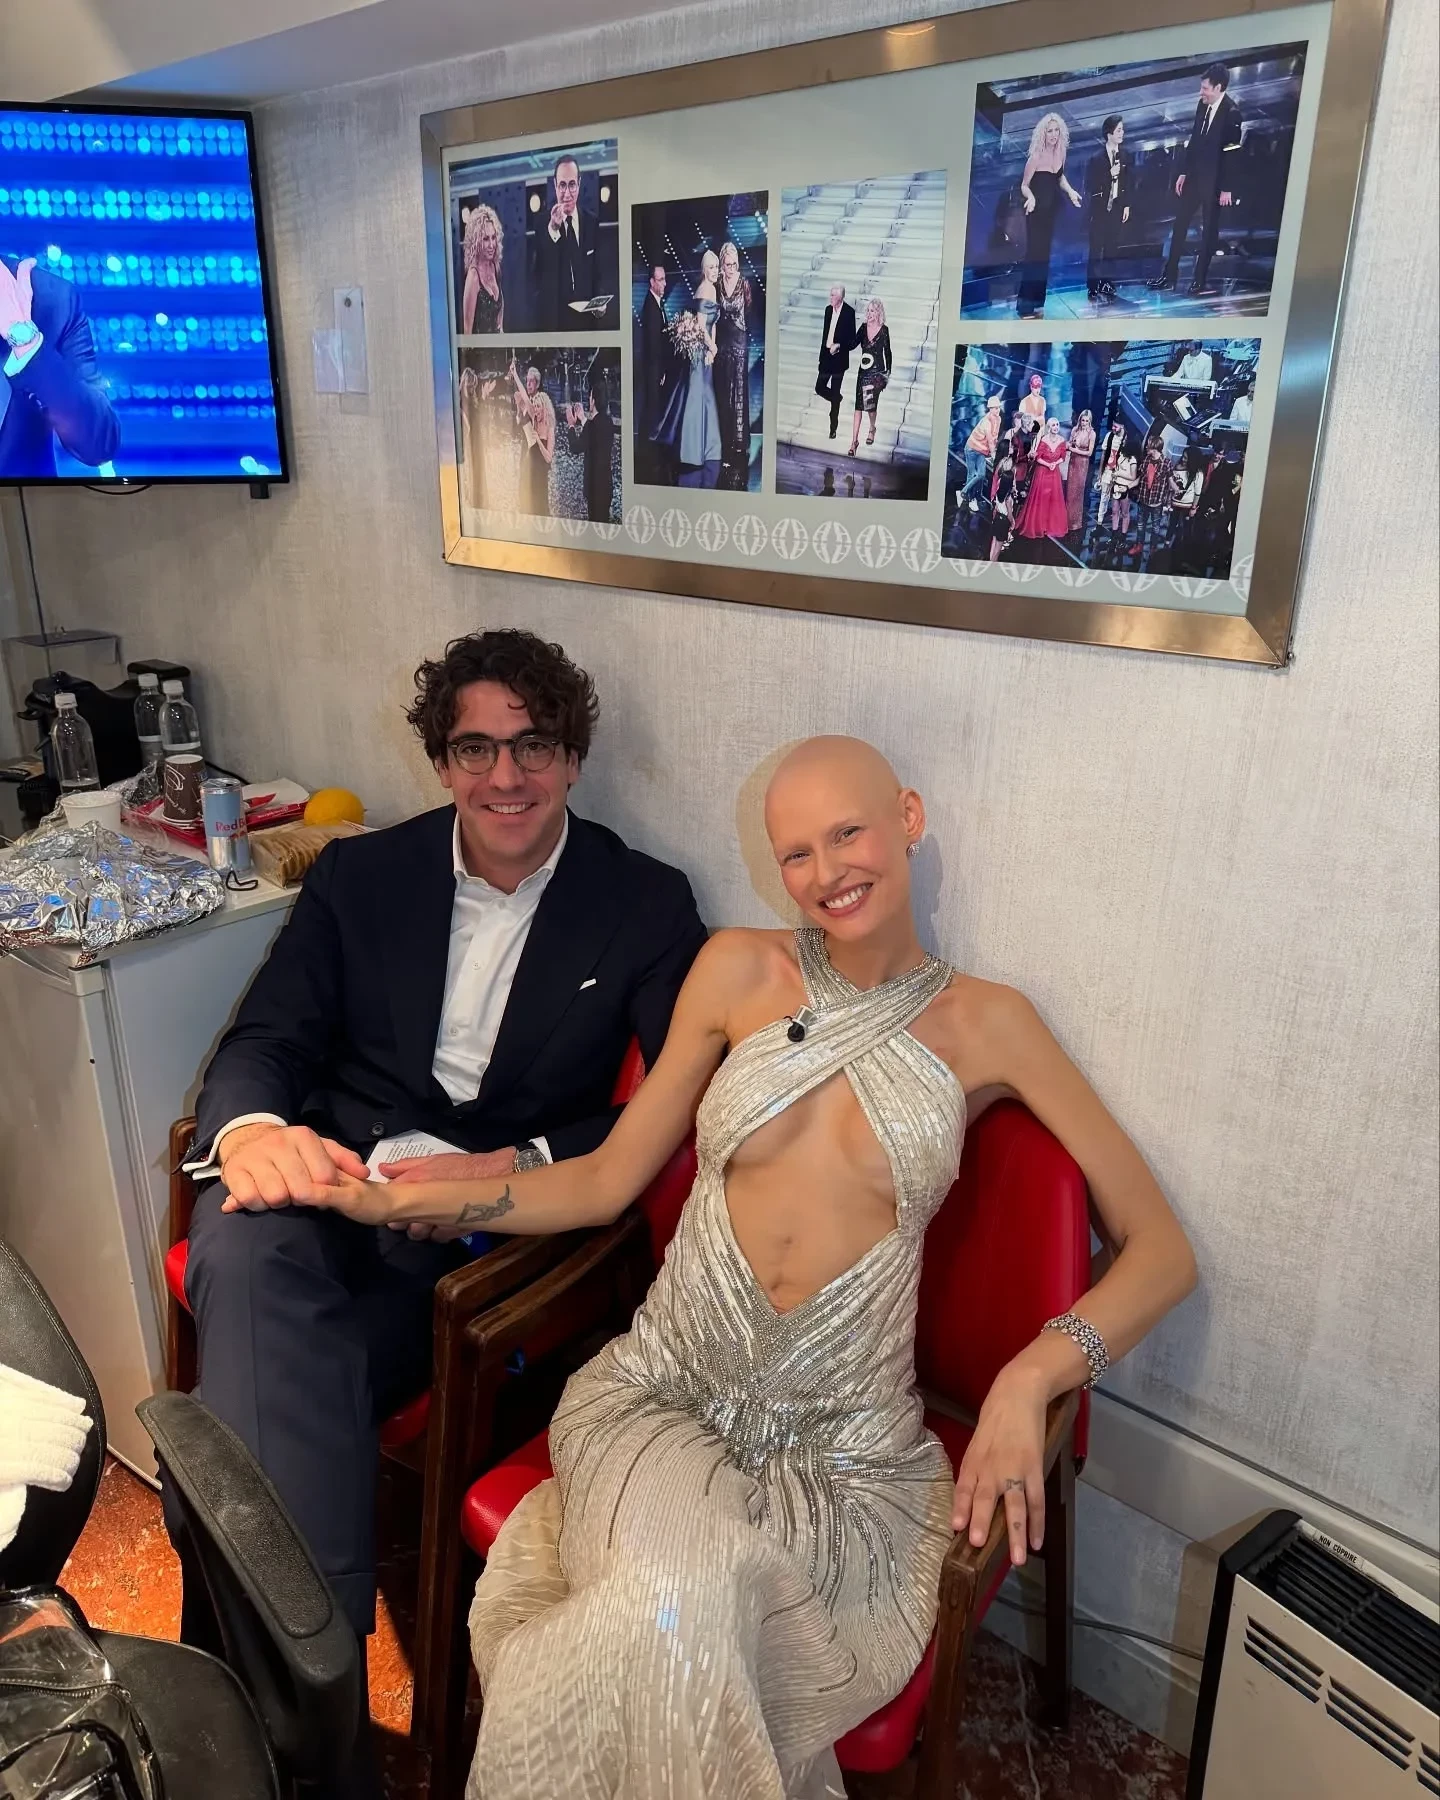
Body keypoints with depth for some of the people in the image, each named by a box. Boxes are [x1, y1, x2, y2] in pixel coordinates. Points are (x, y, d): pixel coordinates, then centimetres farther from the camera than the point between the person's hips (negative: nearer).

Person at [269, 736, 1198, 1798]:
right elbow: (607, 1181, 8)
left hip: (848, 1452, -1)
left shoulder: (985, 1023, 0)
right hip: (663, 1395, 1)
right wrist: (400, 1199, -2)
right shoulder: (740, 971, 3)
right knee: (678, 1601, -30)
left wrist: (1030, 1376, -18)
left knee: (673, 1625, -29)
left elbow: (1162, 1251, -1)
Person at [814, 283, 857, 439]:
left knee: (835, 393, 1)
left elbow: (852, 339, -13)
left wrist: (839, 346, -28)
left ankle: (833, 427, 12)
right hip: (826, 356, 6)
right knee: (819, 388, 6)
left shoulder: (849, 312, -12)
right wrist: (822, 354, 16)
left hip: (839, 358, -6)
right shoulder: (828, 309, 7)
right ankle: (837, 399, 37)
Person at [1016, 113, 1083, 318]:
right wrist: (1030, 198, -33)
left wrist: (1070, 191, -1)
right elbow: (1024, 185, -13)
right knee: (1035, 254, -10)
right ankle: (1026, 305, -8)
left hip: (1052, 209, 7)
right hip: (1037, 210, -7)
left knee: (1045, 253, 10)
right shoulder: (1035, 157, -18)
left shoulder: (1060, 153, 0)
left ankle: (1036, 301, 17)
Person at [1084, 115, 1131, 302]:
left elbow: (1127, 183, 9)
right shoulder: (1097, 158, -10)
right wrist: (1109, 175, -21)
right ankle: (1093, 288, 1)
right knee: (1096, 248, -2)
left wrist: (1126, 205, 5)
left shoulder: (1124, 156, 4)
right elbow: (1090, 186, -13)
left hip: (1116, 208, 5)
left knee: (1112, 247, 8)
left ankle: (1107, 285, 15)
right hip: (1100, 209, -5)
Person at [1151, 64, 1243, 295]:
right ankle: (1169, 275, 16)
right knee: (1179, 224, 9)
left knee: (1209, 229, 5)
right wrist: (1184, 172, 11)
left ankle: (1200, 279, 13)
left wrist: (1227, 188, -17)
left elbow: (1233, 153, -17)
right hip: (1195, 175, 7)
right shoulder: (1203, 105, 2)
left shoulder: (1232, 113, -18)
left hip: (1215, 181, -7)